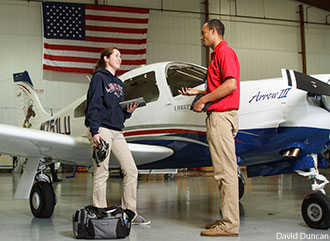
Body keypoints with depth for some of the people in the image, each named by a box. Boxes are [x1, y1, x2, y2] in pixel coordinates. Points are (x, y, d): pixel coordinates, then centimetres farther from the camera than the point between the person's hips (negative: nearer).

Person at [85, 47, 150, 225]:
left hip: (117, 132, 8)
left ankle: (129, 213, 9)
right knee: (101, 173, -4)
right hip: (101, 129, -8)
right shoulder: (99, 78, 0)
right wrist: (94, 131, -19)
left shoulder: (119, 83, 23)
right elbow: (93, 106, -10)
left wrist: (128, 111, 2)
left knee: (131, 170, 2)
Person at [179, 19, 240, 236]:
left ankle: (229, 225, -7)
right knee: (225, 170, 11)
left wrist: (203, 100, -15)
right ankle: (228, 219, 17)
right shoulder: (218, 54, 24)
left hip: (221, 116, -11)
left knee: (225, 171, -10)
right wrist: (197, 92, 19)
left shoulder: (225, 52, -8)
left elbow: (231, 85, -20)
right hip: (218, 116, 11)